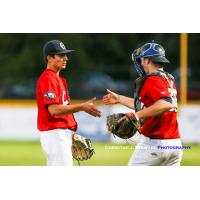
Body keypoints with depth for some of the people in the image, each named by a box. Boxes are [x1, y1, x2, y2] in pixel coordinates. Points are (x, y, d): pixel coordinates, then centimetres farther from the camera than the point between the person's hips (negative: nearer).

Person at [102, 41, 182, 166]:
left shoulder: (153, 80, -12)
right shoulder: (169, 80, 17)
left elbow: (166, 104, -30)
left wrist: (138, 115, -36)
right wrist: (119, 99, 40)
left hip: (154, 143, -8)